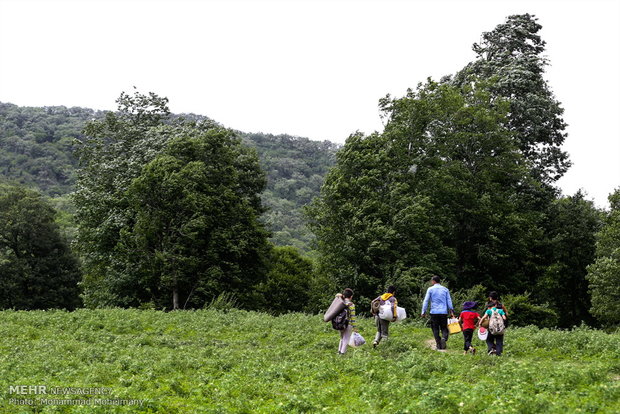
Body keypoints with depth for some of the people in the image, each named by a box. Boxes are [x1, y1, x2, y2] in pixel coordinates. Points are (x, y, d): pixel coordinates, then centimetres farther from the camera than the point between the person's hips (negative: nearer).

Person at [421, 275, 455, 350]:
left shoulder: (430, 289, 1)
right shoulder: (445, 289, 9)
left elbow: (426, 301, -2)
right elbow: (449, 301, 5)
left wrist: (423, 312, 1)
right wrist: (451, 311, 8)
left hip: (434, 312, -2)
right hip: (444, 312, 2)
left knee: (435, 329, 7)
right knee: (444, 328, 9)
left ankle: (439, 344, 0)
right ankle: (444, 338, -20)